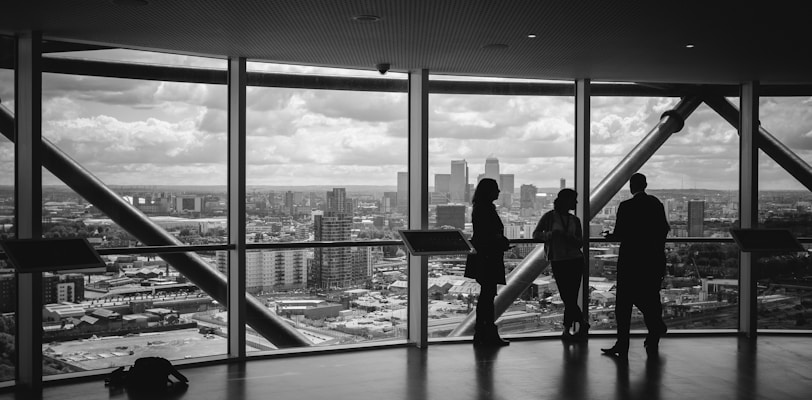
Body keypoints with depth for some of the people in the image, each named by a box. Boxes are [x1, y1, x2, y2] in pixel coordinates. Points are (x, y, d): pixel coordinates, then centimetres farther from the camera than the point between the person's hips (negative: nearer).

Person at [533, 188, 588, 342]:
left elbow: (580, 243, 10)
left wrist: (571, 238, -12)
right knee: (567, 297, -2)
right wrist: (550, 234, -19)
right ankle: (582, 325, 12)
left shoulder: (574, 220, 11)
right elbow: (535, 234, -1)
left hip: (575, 260, 2)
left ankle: (568, 329, 6)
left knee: (570, 297, -4)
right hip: (558, 261, -2)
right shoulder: (549, 216, 1)